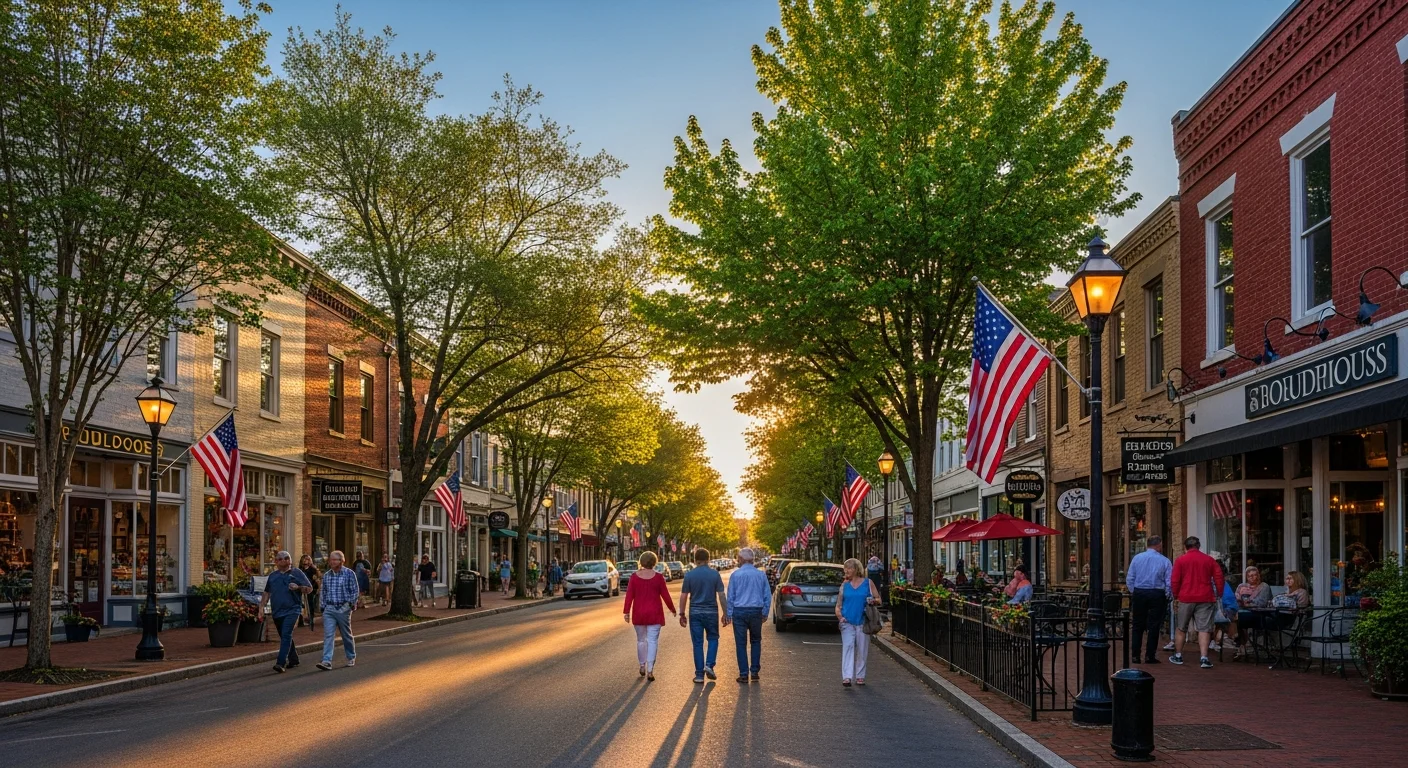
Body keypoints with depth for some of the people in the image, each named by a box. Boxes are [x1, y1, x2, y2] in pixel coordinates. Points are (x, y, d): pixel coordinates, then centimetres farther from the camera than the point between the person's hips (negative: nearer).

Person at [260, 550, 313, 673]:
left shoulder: (296, 573, 2)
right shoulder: (272, 576, 15)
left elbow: (310, 588, 2)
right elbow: (267, 593, 20)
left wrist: (298, 587, -16)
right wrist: (261, 607, 10)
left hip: (292, 610, -6)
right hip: (277, 612, 6)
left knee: (286, 636, -17)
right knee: (285, 637, 14)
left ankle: (281, 663, -25)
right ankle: (293, 660, 28)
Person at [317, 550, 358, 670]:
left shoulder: (349, 573, -3)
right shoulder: (326, 575, 9)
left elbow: (355, 590, -1)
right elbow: (323, 592, 15)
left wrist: (352, 604, -6)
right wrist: (322, 606, 9)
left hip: (343, 609, -3)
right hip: (329, 609, 3)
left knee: (346, 635, 10)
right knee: (328, 635, -9)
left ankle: (351, 658, 27)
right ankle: (327, 661, -16)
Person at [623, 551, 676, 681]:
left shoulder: (634, 576, -4)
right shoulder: (658, 577, -8)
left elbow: (629, 595, -7)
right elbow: (665, 595, -4)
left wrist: (627, 612, -2)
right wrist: (672, 609, 9)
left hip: (639, 614, 2)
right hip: (654, 614, -2)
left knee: (641, 640, 18)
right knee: (652, 641, -2)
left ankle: (642, 667, 28)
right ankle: (650, 670, -11)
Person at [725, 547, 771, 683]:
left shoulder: (735, 575, -4)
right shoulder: (761, 575, 2)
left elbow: (731, 596, -2)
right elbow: (767, 595, 5)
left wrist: (729, 614, 4)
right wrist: (765, 613, 13)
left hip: (739, 612, -2)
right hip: (756, 611, 2)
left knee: (741, 643, 4)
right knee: (756, 641, 17)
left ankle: (744, 674, 3)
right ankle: (754, 671, 13)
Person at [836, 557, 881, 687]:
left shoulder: (868, 583, 4)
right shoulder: (844, 585, 9)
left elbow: (878, 599, 8)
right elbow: (838, 604, 11)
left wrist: (873, 601, -14)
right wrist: (839, 615, -6)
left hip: (862, 622, 0)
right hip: (847, 622, 0)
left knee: (862, 650, 5)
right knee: (847, 647, -11)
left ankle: (860, 676, 18)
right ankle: (846, 677, -16)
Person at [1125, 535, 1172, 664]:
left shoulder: (1137, 558, 2)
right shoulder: (1165, 561, -3)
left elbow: (1129, 579, 1)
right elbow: (1169, 582, -6)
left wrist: (1133, 593, 11)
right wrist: (1166, 597, 8)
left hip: (1139, 592, 2)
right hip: (1157, 594, -2)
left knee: (1138, 625, 9)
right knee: (1154, 626, 5)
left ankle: (1135, 656, 7)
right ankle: (1150, 656, 5)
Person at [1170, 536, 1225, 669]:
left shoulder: (1180, 560, 0)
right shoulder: (1209, 560, 6)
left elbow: (1174, 580, -3)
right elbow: (1218, 577, 1)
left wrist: (1175, 595, 10)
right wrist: (1219, 593, 10)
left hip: (1186, 598, 0)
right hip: (1205, 598, 0)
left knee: (1182, 628, 13)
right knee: (1204, 629, -2)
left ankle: (1178, 656, 22)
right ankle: (1204, 658, -13)